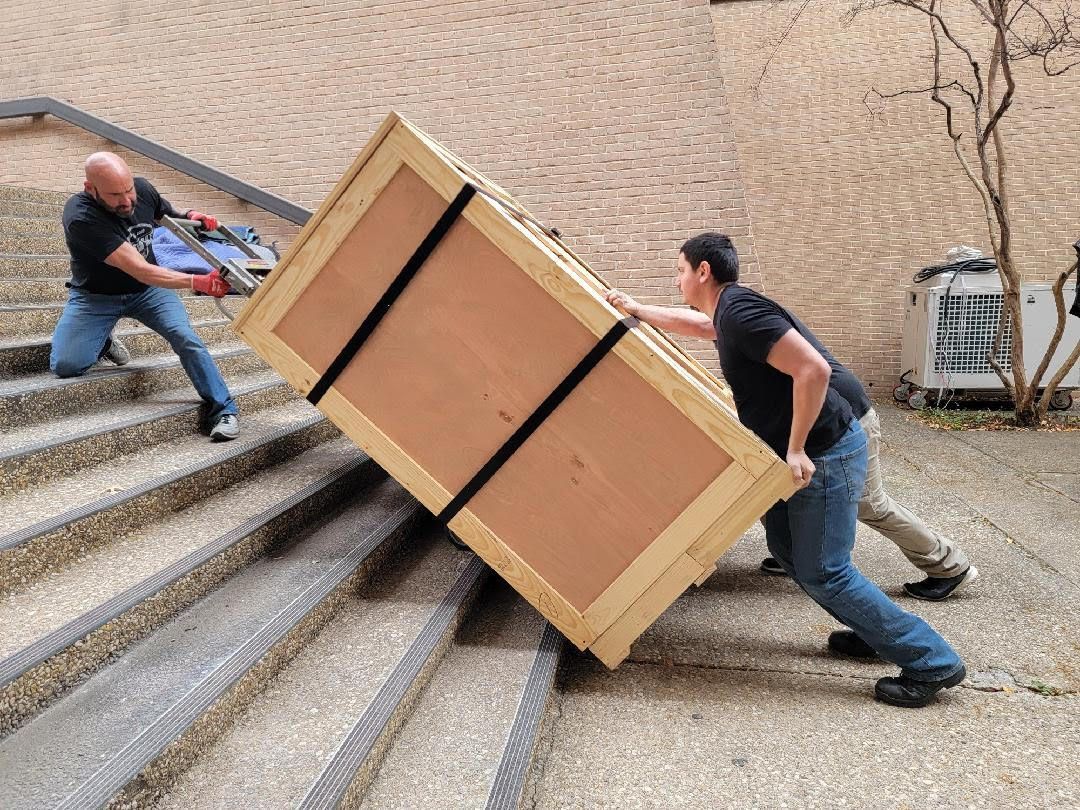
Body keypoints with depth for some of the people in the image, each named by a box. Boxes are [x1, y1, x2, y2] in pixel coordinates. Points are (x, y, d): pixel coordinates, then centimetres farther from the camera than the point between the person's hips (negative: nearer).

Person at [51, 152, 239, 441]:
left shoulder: (143, 189, -14)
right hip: (96, 297, -2)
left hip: (149, 289, 3)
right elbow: (140, 270, -37)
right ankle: (103, 342, 16)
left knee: (185, 337, -23)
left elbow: (170, 215, 11)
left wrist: (191, 216, -13)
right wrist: (198, 282, -46)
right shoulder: (81, 218, -30)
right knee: (66, 365, -17)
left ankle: (224, 410, -16)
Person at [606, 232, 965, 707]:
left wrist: (796, 449, -24)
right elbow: (691, 323, 34)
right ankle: (875, 632, 32)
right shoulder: (727, 312, 11)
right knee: (787, 548, 19)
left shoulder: (741, 312, -21)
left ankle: (931, 663, 10)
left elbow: (813, 369, -29)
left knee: (822, 572, -4)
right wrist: (634, 308, 36)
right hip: (798, 452, 10)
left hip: (824, 453, -10)